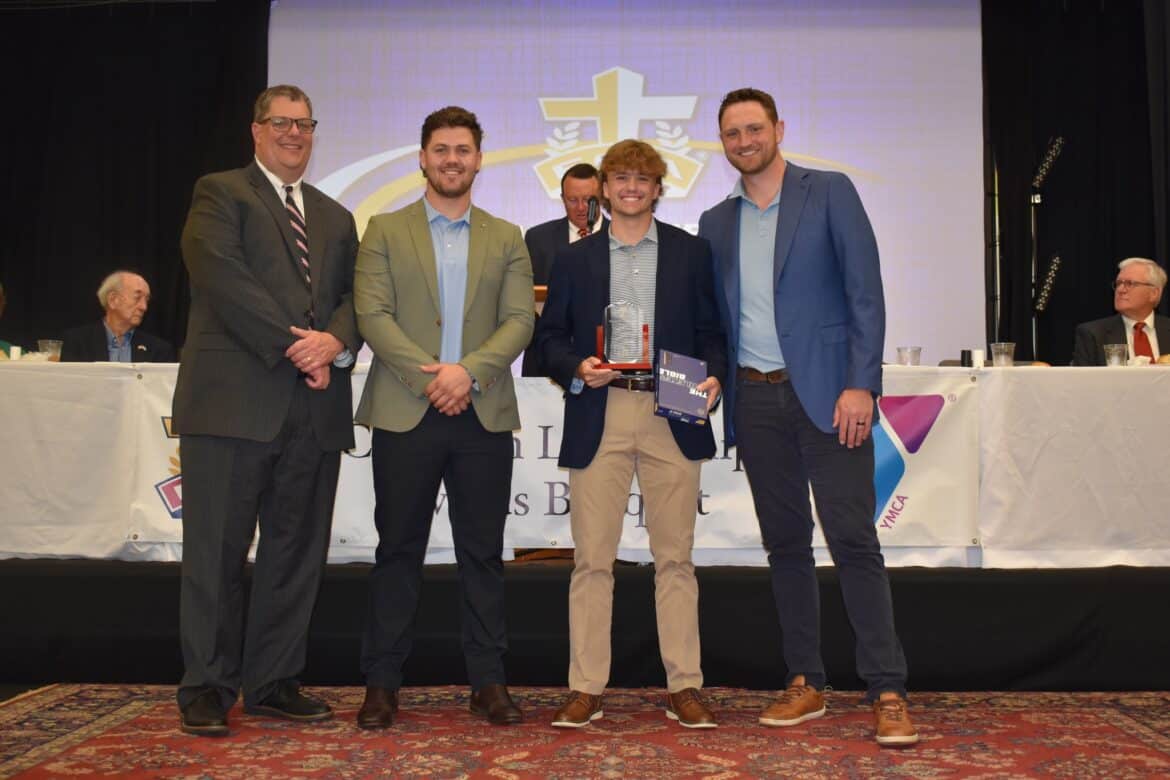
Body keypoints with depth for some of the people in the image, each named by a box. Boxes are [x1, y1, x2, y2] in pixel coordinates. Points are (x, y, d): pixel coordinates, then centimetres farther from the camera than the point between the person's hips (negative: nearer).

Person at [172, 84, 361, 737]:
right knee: (219, 549, 0)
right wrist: (293, 345, -14)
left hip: (315, 405, 5)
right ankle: (208, 687, 11)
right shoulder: (220, 193, 6)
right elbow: (223, 277, -9)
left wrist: (335, 342, -10)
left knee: (298, 550, 7)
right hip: (234, 400, -5)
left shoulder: (335, 217, 22)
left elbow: (355, 295, 11)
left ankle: (274, 682, 18)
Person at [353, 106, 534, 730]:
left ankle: (488, 681, 14)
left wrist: (470, 370, -13)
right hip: (405, 413, -1)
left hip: (484, 415, 1)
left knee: (483, 552, 5)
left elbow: (519, 320, 3)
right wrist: (427, 374, -13)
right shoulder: (385, 232, 9)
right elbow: (372, 314, -2)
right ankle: (382, 683, 13)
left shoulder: (506, 239, 13)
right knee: (398, 550, 4)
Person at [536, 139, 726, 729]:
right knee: (592, 559, 3)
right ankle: (586, 688, 12)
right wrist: (576, 368, -9)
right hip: (599, 419, 0)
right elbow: (550, 337, 10)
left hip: (672, 416, 0)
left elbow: (712, 330, 9)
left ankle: (683, 687, 14)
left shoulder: (691, 252, 10)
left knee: (674, 557, 6)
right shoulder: (574, 259, 12)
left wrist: (713, 376, -9)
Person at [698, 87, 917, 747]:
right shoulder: (717, 223, 14)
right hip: (755, 399, 4)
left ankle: (888, 692, 0)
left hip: (825, 392, -4)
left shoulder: (830, 193, 2)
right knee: (786, 543, 9)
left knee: (854, 539, -7)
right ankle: (806, 684, 18)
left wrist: (861, 384, -14)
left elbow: (865, 291, -5)